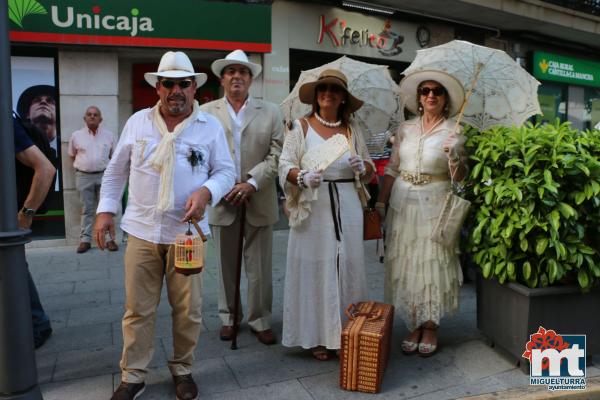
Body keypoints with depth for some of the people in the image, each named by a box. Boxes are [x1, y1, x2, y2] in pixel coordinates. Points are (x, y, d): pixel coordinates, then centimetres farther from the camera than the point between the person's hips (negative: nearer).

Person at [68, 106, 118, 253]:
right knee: (87, 209, 5)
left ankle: (109, 239, 8)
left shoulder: (109, 135, 4)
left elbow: (114, 156, 11)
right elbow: (72, 155, 16)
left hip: (104, 175, 0)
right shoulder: (76, 135, 5)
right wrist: (82, 166, 8)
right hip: (84, 176, 0)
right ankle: (85, 240, 11)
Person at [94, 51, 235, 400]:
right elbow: (116, 171, 12)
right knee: (138, 309, 8)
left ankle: (183, 371, 28)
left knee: (188, 310, 7)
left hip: (187, 231, -1)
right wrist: (105, 210, 6)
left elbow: (226, 171, 2)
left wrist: (206, 191, -17)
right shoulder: (137, 122, 7)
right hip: (141, 230, 1)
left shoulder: (211, 127, 2)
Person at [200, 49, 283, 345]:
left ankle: (260, 321, 22)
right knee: (227, 265, 12)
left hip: (258, 201, 0)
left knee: (259, 267, 6)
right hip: (222, 200, 1)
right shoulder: (206, 112, 5)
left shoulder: (270, 112, 6)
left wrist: (251, 183, -14)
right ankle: (229, 318, 28)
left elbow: (276, 155, -2)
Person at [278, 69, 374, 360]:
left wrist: (362, 167, -9)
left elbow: (370, 170, 13)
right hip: (313, 208, -2)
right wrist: (304, 178, -22)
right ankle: (316, 336, 12)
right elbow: (284, 166, -3)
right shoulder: (301, 127, 5)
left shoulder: (352, 128, 13)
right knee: (314, 268, 0)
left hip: (347, 206, 3)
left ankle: (345, 332, 18)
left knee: (347, 267, 5)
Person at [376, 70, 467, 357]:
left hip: (434, 205, -3)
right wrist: (381, 203, 3)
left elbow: (459, 178, -6)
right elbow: (392, 169, 9)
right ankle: (414, 326, 23)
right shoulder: (405, 129, 8)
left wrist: (455, 158, -25)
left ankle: (430, 328, 20)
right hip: (402, 204, 3)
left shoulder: (453, 131, -1)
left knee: (432, 265, 3)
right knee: (405, 266, 7)